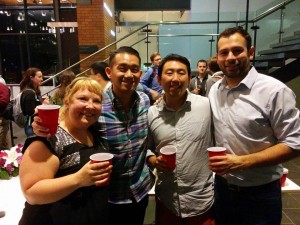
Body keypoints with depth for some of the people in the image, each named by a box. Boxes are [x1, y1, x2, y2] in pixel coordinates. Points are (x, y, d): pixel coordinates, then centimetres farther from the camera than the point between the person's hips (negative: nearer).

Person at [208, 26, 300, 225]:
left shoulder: (274, 90, -17)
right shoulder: (214, 90, 1)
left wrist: (242, 161, -24)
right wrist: (214, 161, 0)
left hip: (260, 194, -4)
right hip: (222, 187, 5)